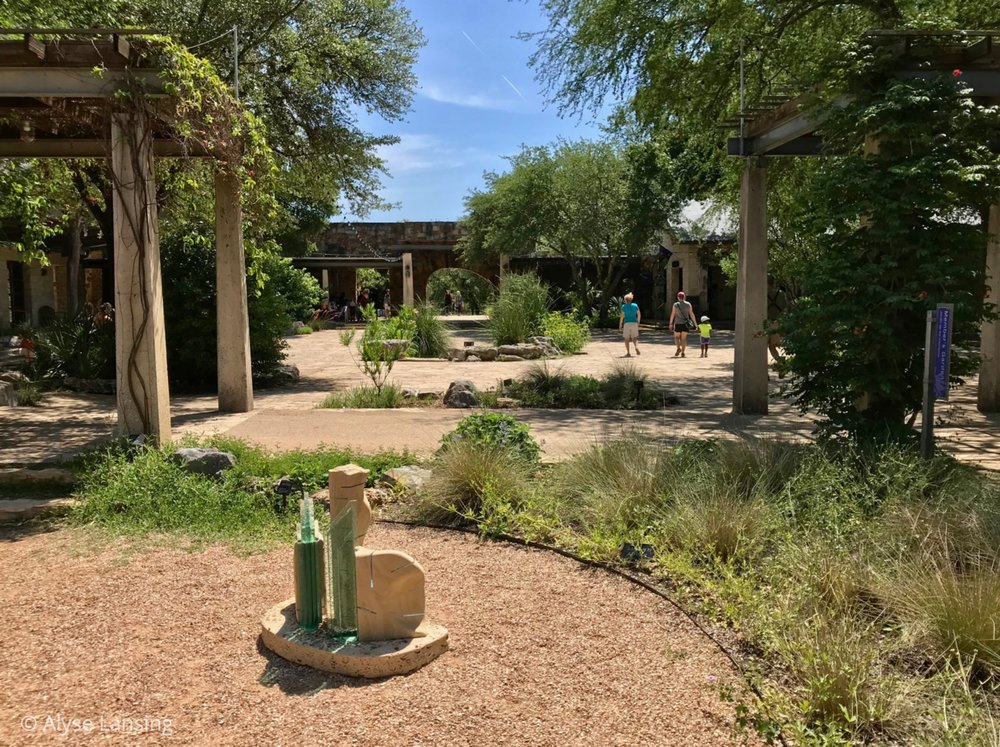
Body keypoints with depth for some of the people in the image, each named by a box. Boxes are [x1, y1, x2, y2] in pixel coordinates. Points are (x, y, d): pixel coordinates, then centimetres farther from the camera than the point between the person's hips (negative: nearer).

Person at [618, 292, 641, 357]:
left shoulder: (624, 306, -4)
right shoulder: (635, 305, 5)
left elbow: (622, 316, -8)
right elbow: (639, 315, 9)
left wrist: (620, 324, 0)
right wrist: (638, 322, 22)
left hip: (627, 323, -3)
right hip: (634, 323, 3)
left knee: (626, 338, 5)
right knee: (634, 338, 13)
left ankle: (628, 353, 3)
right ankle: (636, 347, -14)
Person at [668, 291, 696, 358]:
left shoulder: (675, 304, -3)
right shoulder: (688, 304, 1)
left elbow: (672, 314, -3)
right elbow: (692, 314, 0)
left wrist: (670, 323, 6)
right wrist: (695, 323, 6)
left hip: (678, 323, -2)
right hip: (685, 323, 2)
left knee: (676, 337, 13)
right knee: (683, 338, 7)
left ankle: (678, 348, -12)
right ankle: (683, 353, 1)